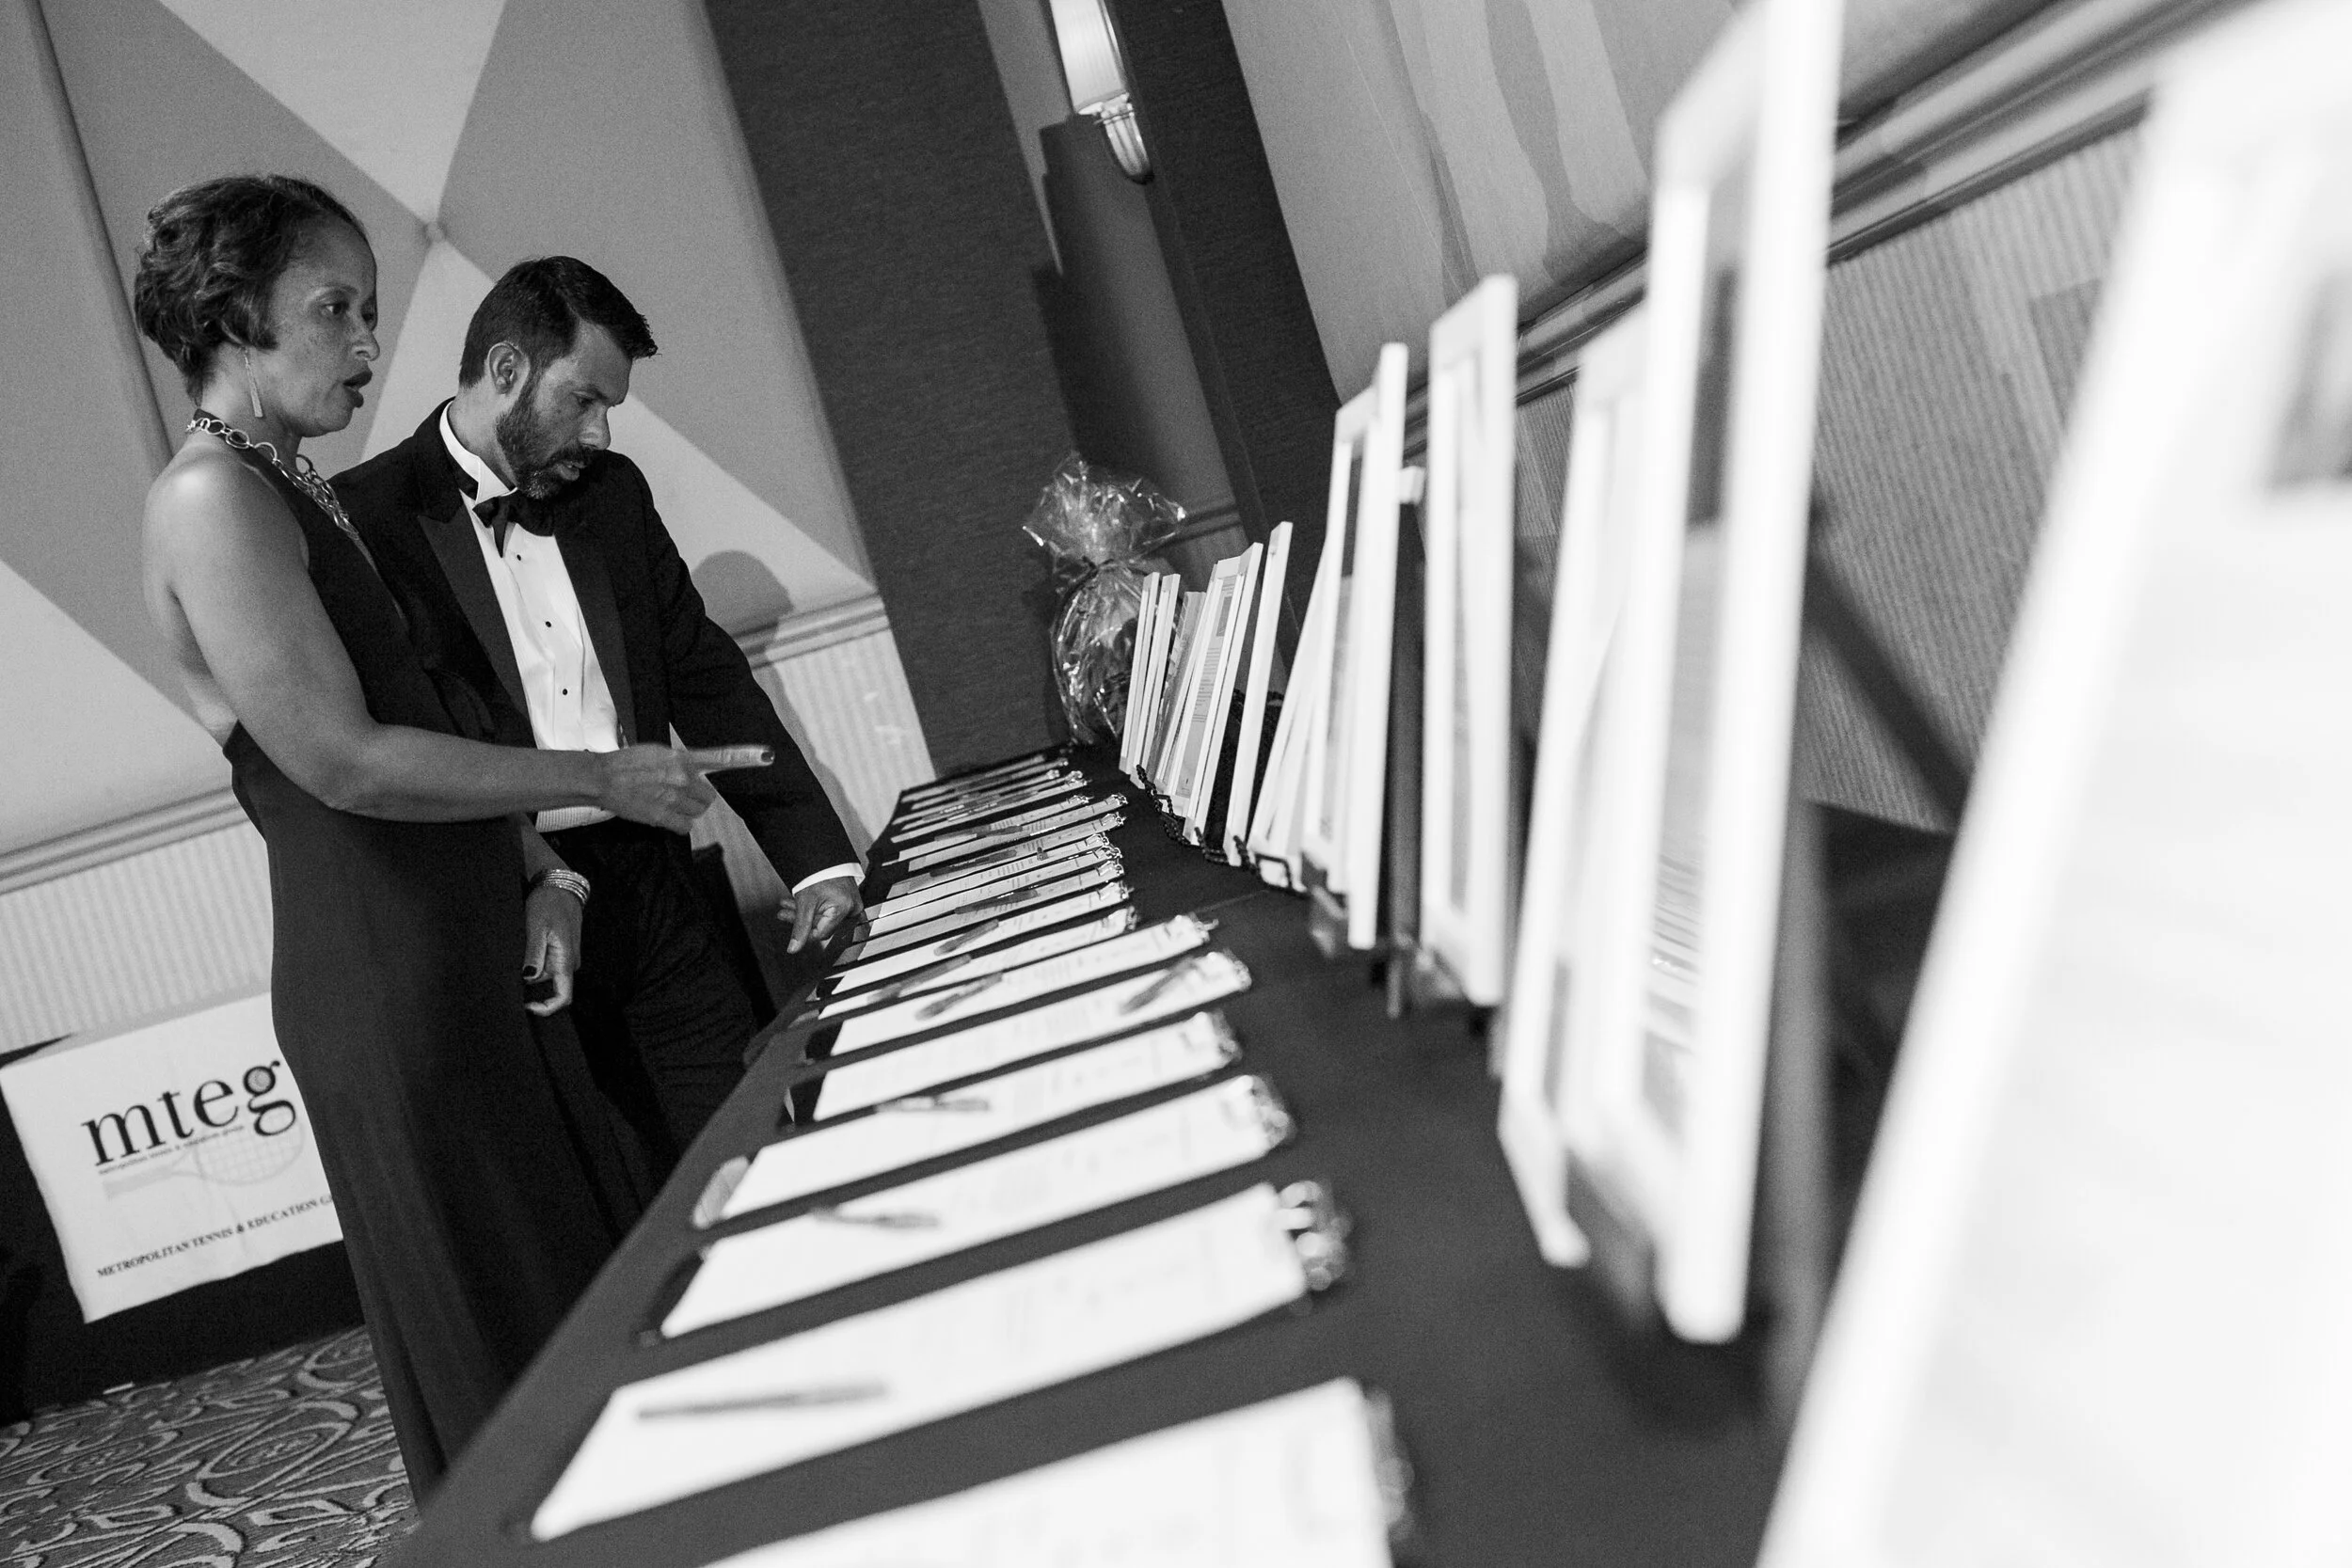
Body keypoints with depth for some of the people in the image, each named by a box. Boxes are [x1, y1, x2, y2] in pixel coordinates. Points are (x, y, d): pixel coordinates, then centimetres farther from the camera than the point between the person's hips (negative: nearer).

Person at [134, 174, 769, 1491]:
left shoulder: (301, 493, 15)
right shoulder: (210, 496, -14)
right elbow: (343, 761, -21)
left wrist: (538, 869, 5)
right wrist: (601, 780, -15)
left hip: (483, 948, 9)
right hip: (390, 979, -9)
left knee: (601, 1301, 18)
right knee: (507, 1352, 6)